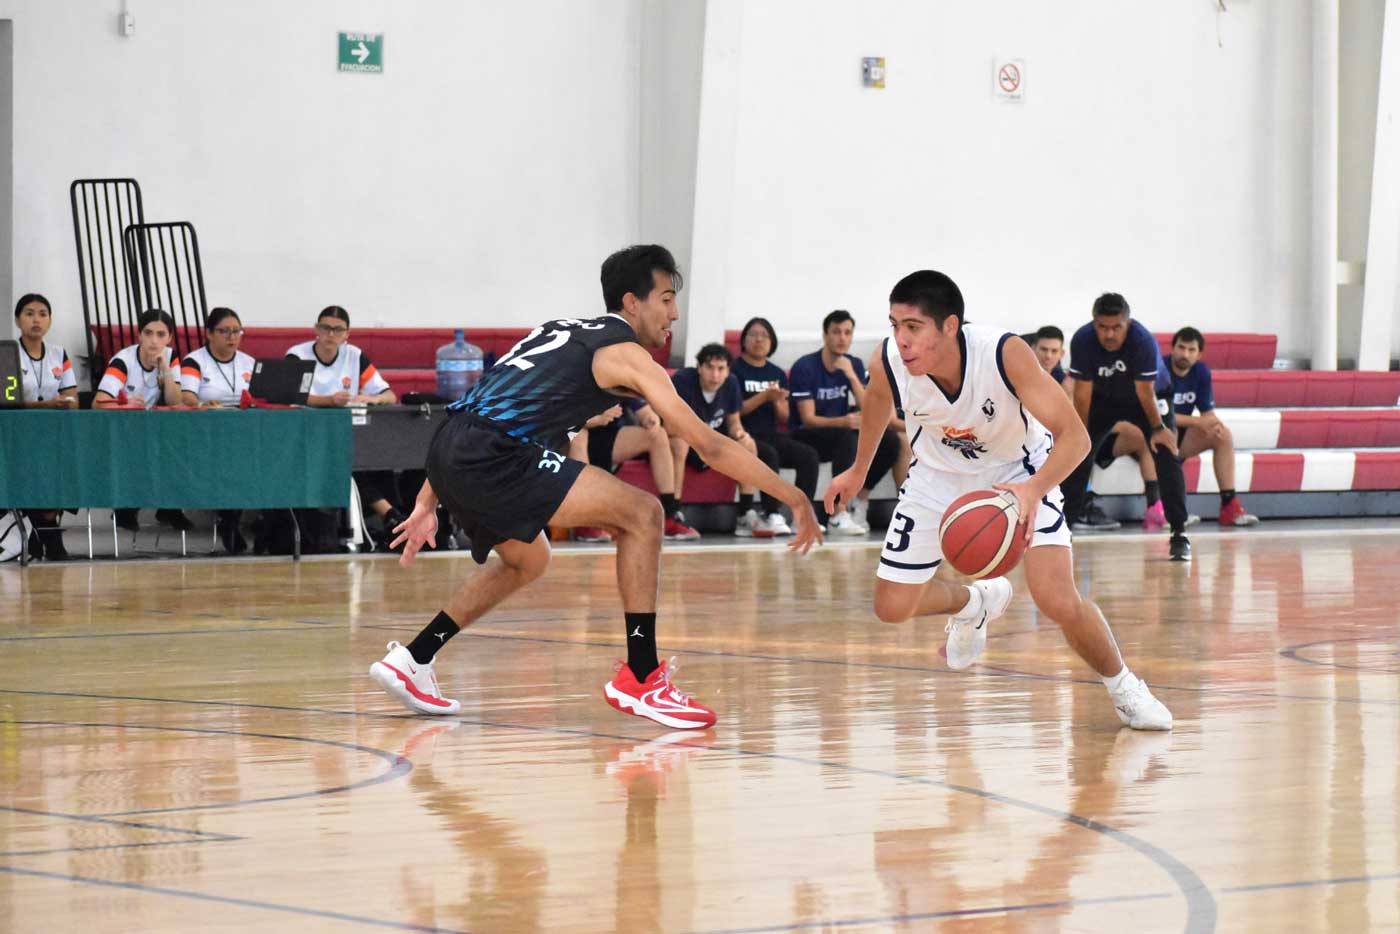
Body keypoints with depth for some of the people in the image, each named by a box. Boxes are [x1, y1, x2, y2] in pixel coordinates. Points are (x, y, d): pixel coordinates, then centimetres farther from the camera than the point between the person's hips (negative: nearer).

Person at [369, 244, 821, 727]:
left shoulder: (562, 330, 27)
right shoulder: (627, 355, 3)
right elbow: (710, 445, -1)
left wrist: (428, 503, 29)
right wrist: (795, 497, 4)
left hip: (447, 451, 9)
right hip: (491, 456, -9)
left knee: (527, 560, 32)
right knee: (641, 514, -5)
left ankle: (411, 660, 30)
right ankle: (641, 679, -4)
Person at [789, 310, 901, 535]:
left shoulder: (854, 365, 5)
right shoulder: (805, 367, -12)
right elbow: (808, 419, -17)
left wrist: (851, 375, -17)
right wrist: (843, 422, -34)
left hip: (841, 432, 6)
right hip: (807, 437, -6)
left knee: (890, 440, -17)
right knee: (846, 438, -37)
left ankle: (858, 504, -3)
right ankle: (839, 515, -38)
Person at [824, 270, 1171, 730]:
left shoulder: (1005, 354, -38)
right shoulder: (887, 363, -27)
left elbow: (1074, 436, -38)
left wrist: (1033, 490, -56)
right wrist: (858, 470, 17)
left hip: (1018, 471, -4)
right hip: (940, 473, 4)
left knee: (1058, 600, -20)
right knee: (892, 607, 4)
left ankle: (1124, 689, 9)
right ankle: (974, 603, 38)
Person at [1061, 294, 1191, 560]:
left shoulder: (1143, 341, -37)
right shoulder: (1082, 341, -28)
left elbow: (1145, 391, -28)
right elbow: (1083, 390, -20)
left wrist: (1158, 428, -18)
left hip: (1151, 397, -3)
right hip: (1104, 397, 3)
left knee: (1167, 456, -18)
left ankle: (1179, 533, -15)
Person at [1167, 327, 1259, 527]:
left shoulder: (1201, 371, 2)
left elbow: (1208, 412, 5)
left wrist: (1213, 423, -22)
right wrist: (1197, 422, -25)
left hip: (1182, 435, 6)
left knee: (1224, 435, -13)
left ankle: (1229, 507, -17)